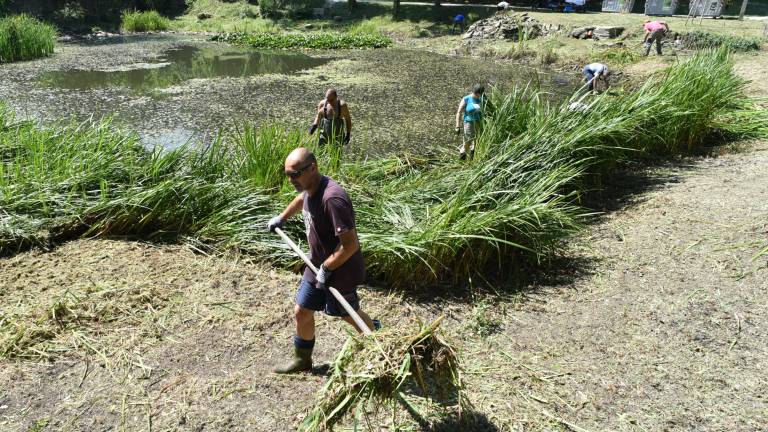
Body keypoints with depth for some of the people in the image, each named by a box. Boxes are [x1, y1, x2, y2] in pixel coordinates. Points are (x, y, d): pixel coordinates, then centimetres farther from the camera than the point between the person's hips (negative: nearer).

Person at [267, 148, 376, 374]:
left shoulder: (332, 199, -33)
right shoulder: (310, 187, -4)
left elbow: (350, 245, -33)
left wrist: (326, 268, -23)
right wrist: (282, 217, 33)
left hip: (340, 271, -8)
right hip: (317, 266, 8)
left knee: (349, 314, 15)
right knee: (302, 312, 16)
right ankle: (302, 359, 38)